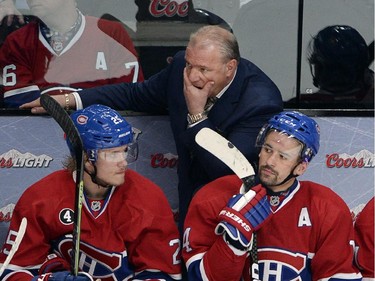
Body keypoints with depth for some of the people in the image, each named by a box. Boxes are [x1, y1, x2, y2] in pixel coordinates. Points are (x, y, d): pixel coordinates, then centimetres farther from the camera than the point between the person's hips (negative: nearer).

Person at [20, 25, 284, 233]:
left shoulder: (261, 102, -27)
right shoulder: (183, 65, -8)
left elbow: (225, 170, -29)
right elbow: (137, 94, 9)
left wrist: (197, 114, -31)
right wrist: (71, 99, 4)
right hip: (191, 199, 6)